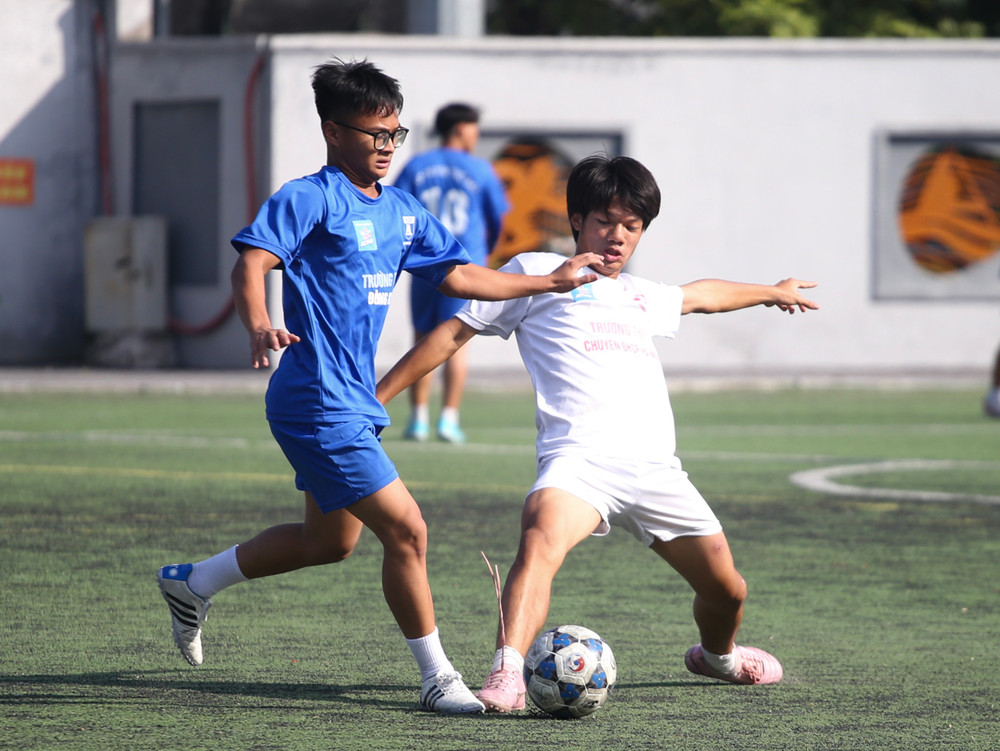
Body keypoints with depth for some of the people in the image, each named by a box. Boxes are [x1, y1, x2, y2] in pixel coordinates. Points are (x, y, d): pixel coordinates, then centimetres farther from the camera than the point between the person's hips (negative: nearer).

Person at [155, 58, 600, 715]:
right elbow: (252, 261, -23)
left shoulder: (403, 211, 13)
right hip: (319, 403, -10)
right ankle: (438, 679, -1)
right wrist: (259, 326, -42)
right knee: (406, 529, -11)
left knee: (332, 540, 22)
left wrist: (551, 283, 16)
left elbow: (458, 276, 19)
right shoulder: (311, 199, -12)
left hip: (353, 403, 10)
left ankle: (194, 583, 37)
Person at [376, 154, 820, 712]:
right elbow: (456, 332, 10)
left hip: (655, 469, 6)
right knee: (540, 541, -37)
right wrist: (376, 397, 5)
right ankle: (507, 677, -49)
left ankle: (717, 653, 43)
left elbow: (700, 295, 49)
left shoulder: (642, 297, 27)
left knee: (727, 590, 9)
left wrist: (772, 292, 66)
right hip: (580, 457, -6)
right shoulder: (537, 273, 10)